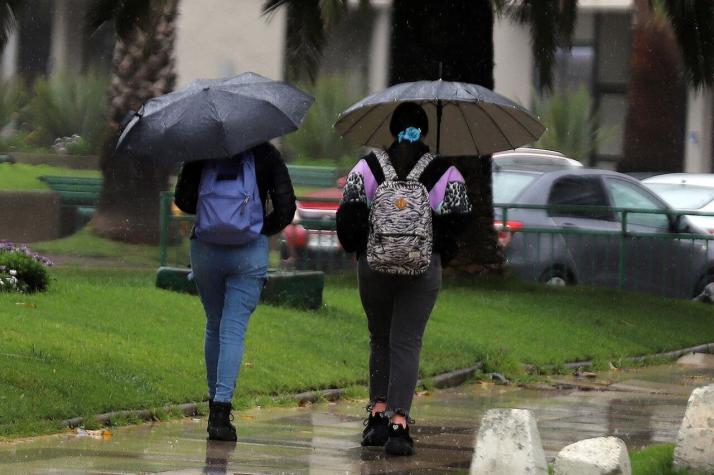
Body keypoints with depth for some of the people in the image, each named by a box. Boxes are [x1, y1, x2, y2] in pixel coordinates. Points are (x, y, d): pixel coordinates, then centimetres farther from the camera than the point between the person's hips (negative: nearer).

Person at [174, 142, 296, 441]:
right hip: (250, 253, -2)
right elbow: (286, 209, -2)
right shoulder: (266, 155, -1)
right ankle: (221, 408, -17)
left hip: (204, 248, 2)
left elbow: (183, 200, -1)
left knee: (214, 326, 18)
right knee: (234, 329, -4)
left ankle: (214, 403, 23)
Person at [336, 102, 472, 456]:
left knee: (380, 339, 18)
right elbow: (458, 222, -5)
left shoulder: (367, 167, 1)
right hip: (423, 269, -1)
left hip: (373, 267, 1)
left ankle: (378, 412, 15)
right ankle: (399, 422, -11)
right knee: (407, 343, 0)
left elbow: (349, 220, -2)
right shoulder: (445, 174, -2)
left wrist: (360, 248, 15)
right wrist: (443, 253, 12)